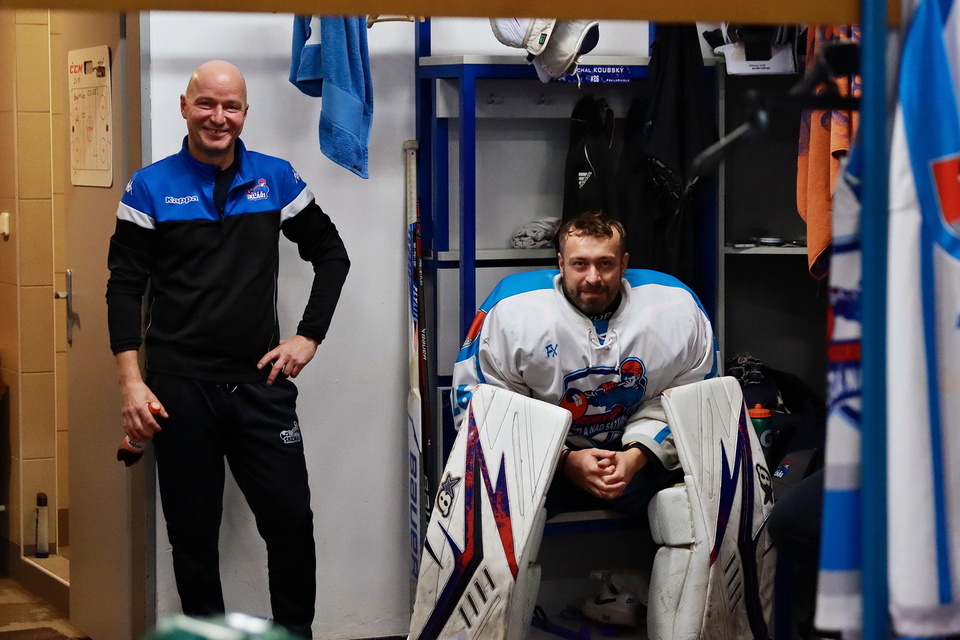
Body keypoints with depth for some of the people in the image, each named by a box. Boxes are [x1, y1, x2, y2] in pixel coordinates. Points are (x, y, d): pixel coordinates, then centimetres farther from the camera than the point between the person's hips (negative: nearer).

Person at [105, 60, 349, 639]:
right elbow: (126, 287, -1)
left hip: (261, 381, 1)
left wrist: (309, 337, 3)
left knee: (291, 521, 0)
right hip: (180, 386, -1)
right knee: (193, 532, 7)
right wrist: (132, 383, -9)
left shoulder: (276, 178, 5)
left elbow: (332, 255, 14)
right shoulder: (151, 187, 1)